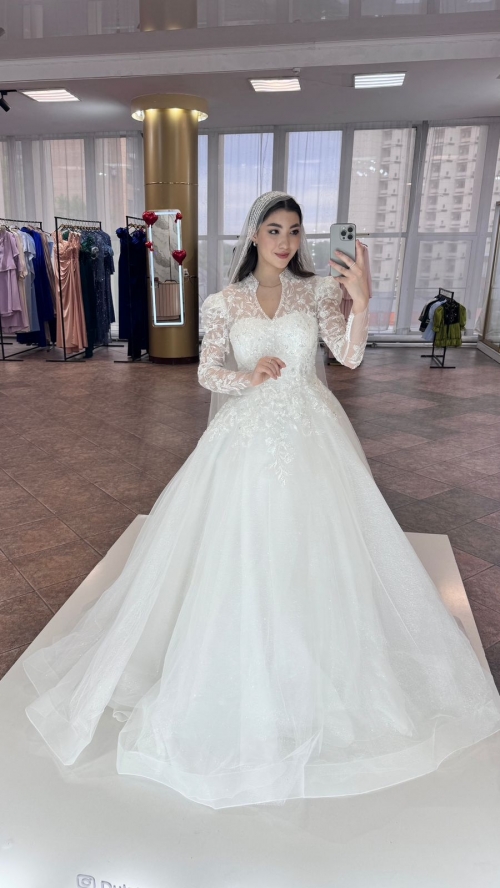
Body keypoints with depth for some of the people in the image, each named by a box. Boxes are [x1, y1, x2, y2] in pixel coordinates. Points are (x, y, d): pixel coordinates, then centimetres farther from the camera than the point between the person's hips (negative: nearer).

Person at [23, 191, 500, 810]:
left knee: (311, 549, 4)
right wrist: (247, 375, -16)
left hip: (309, 435, 1)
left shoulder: (317, 292, 5)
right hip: (248, 436, 0)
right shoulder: (225, 302, 5)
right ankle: (246, 675, 20)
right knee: (242, 553, -1)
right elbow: (207, 373, 3)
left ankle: (320, 670, 27)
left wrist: (361, 301, -24)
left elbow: (350, 356, -8)